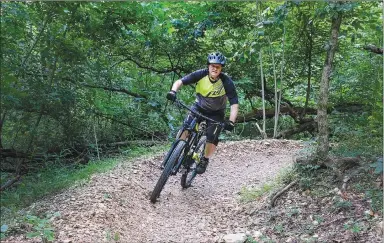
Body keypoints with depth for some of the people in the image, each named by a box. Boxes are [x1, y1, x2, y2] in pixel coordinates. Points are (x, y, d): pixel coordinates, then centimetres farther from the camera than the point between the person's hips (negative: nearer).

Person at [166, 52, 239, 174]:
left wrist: (231, 122, -40)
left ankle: (204, 160, 12)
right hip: (199, 106, 1)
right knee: (186, 126, -21)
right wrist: (173, 91, -44)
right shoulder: (200, 74, -23)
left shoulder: (226, 82, -26)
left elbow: (234, 104, -27)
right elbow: (180, 81, -23)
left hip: (216, 112, -1)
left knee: (212, 137, -14)